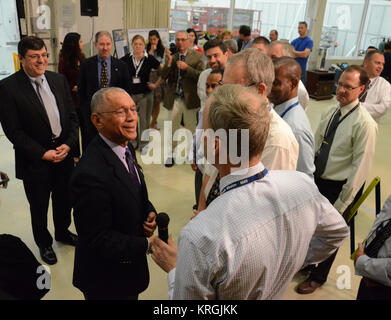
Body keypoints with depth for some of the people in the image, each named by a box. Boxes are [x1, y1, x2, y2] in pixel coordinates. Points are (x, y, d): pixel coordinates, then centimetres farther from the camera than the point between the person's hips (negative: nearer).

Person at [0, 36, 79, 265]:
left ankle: (63, 231, 48)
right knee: (39, 206, 15)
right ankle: (44, 243, 39)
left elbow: (72, 116, 5)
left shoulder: (59, 80, 2)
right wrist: (43, 153, -17)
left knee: (64, 199, 21)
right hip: (35, 160, -4)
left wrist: (68, 145, -9)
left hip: (65, 153, 4)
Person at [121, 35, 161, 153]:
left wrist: (156, 84, -1)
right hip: (129, 93, 1)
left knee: (144, 120, 6)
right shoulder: (126, 59, -3)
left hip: (145, 94, -1)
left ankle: (143, 144, 20)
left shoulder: (149, 59, -5)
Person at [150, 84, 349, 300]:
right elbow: (337, 231, -3)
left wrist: (174, 269, -9)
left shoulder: (198, 236, -40)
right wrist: (290, 263, 5)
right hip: (280, 292, 4)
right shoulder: (303, 185, -23)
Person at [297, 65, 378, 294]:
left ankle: (318, 277, 40)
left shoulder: (364, 123, -19)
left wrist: (341, 204, -16)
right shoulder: (330, 114, 1)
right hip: (317, 180, 6)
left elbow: (361, 167, -18)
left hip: (339, 188, -6)